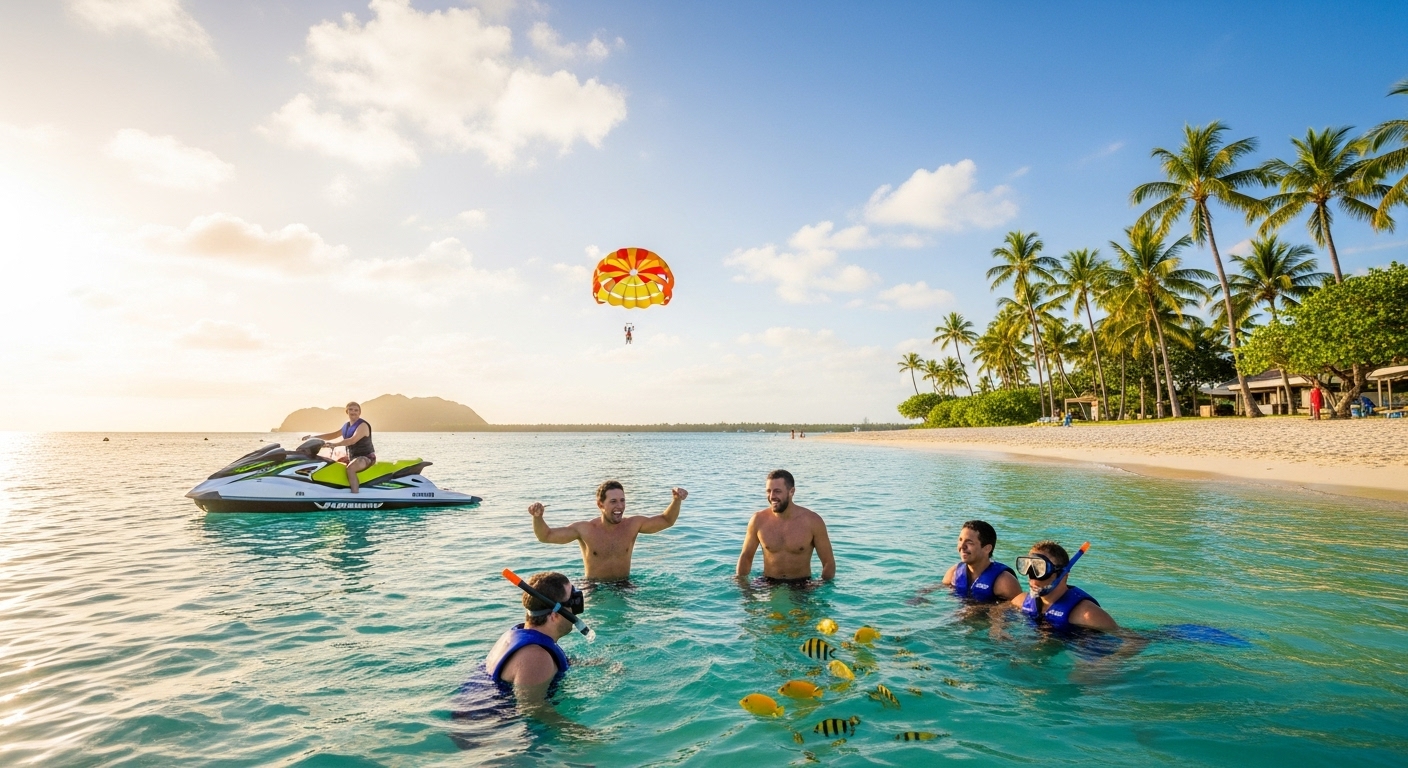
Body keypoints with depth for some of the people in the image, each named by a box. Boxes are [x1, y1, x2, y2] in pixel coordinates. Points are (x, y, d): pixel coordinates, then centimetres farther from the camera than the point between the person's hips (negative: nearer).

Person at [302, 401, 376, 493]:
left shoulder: (362, 425, -16)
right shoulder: (347, 425, 13)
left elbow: (352, 440, -31)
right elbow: (333, 435, 22)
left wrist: (334, 444, -39)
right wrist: (313, 436, 15)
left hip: (366, 457, -10)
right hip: (352, 456, 10)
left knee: (350, 468, -37)